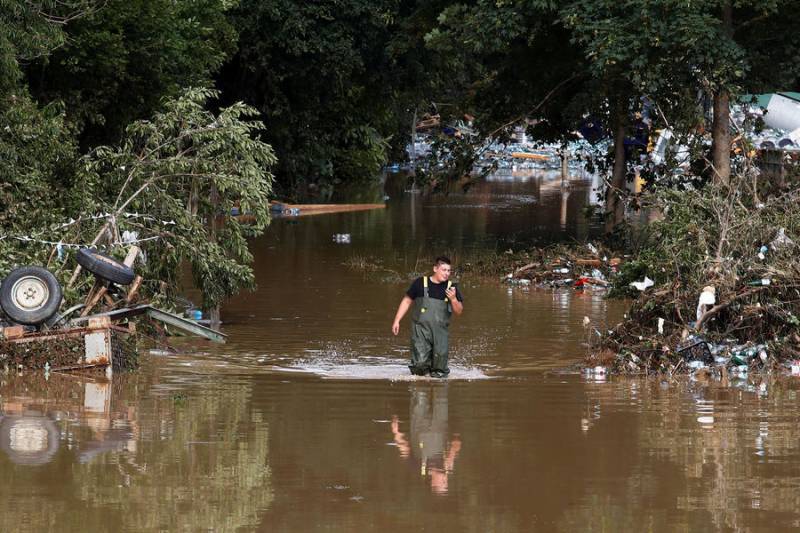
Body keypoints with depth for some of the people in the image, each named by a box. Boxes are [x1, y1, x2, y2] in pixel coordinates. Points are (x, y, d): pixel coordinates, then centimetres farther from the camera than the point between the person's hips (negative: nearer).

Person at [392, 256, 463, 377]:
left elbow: (459, 311, 6)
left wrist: (453, 299, -14)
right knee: (420, 362, -12)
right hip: (421, 328, -2)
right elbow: (407, 301, 12)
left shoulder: (451, 288, 6)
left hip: (440, 331, 2)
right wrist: (397, 321, 7)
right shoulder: (420, 283, 4)